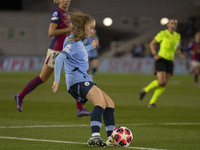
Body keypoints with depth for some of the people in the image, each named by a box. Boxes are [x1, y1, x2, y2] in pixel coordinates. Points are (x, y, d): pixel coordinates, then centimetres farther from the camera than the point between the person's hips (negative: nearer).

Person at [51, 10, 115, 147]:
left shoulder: (80, 41, 20)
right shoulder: (73, 42, -10)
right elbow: (60, 58, -22)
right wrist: (57, 80, -27)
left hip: (84, 80, 10)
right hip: (77, 80, -10)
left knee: (109, 103, 4)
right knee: (100, 102, -30)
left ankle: (111, 138, 1)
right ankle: (95, 136, -45)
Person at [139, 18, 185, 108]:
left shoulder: (177, 36, 11)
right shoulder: (163, 34, -6)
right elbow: (152, 43, 0)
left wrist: (180, 55, 0)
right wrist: (154, 54, -15)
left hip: (170, 62, 6)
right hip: (161, 60, -6)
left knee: (164, 85, -3)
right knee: (161, 82, -21)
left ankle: (152, 102, 6)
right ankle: (145, 90, 5)